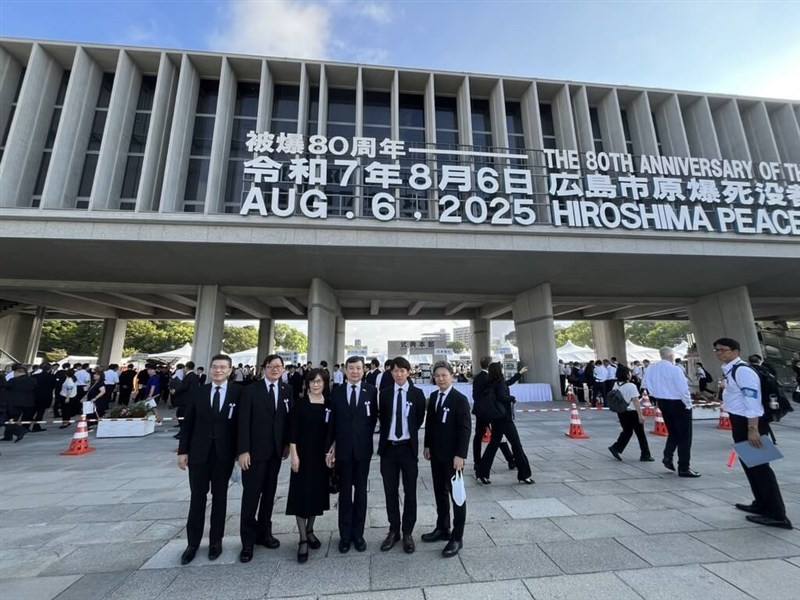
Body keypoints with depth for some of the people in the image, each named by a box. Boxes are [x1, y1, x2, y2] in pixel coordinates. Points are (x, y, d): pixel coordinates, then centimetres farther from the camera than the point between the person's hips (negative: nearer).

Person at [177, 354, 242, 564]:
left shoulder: (238, 393, -6)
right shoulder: (197, 392, 1)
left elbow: (242, 423, -5)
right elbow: (187, 423, 3)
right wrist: (183, 451, 0)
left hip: (224, 453, -1)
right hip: (199, 452, 1)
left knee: (219, 496, 12)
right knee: (197, 497, 11)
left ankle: (216, 541, 28)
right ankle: (193, 543, 28)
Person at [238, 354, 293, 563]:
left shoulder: (287, 391, 2)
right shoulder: (251, 390, -7)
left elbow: (288, 418, 5)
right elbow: (244, 422, -9)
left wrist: (287, 444, 3)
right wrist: (243, 450, -13)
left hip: (276, 451, 3)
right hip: (255, 451, -3)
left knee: (269, 493, 14)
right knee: (251, 494, 5)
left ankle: (264, 532, 29)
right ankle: (248, 540, 19)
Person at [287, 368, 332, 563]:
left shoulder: (329, 405, 0)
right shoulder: (300, 403, -7)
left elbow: (331, 431, 5)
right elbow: (293, 430, -8)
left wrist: (330, 452, 1)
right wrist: (293, 454, -12)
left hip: (321, 455, 3)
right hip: (303, 453, -3)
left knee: (317, 492, 13)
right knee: (302, 493, 1)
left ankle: (309, 531, 33)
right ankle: (303, 540, 14)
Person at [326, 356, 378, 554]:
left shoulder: (371, 390, -5)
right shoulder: (336, 392, 0)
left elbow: (373, 418, -2)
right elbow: (332, 421, 1)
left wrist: (363, 437, -4)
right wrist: (330, 447, -1)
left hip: (363, 449, -1)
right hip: (343, 449, 1)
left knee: (361, 491, 12)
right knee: (345, 492, 13)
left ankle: (358, 534, 28)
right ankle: (345, 535, 28)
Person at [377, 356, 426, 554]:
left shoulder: (417, 393, -4)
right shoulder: (384, 393, 0)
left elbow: (419, 419, 5)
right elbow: (382, 418, 10)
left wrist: (409, 433, 7)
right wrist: (387, 434, 7)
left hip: (408, 447, -1)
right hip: (388, 447, 2)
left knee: (410, 492, 10)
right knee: (390, 492, 13)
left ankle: (407, 533, 27)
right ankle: (393, 530, 30)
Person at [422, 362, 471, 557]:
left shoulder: (460, 399, -14)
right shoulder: (433, 396, 5)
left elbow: (465, 428, -17)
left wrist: (460, 455, -20)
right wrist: (427, 446, 10)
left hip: (453, 455, -6)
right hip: (436, 453, 6)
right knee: (440, 492, 18)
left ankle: (457, 537, 20)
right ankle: (442, 529, 34)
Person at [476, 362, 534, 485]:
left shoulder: (493, 383, 11)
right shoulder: (500, 382, -14)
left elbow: (508, 382, 27)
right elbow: (502, 397, -28)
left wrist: (519, 373, 36)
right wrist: (512, 398, -8)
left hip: (497, 419, 9)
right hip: (504, 418, -9)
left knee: (493, 444, 11)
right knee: (516, 444, 2)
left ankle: (482, 473, 12)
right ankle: (524, 475, 10)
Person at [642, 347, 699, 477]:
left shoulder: (650, 368, -1)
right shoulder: (675, 369, -20)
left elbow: (645, 385, 6)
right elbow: (683, 389, -19)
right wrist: (688, 404, -5)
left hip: (662, 403, 6)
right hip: (678, 403, -6)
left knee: (672, 432, 23)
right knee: (684, 436, 5)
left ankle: (668, 456, 11)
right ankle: (683, 468, 9)